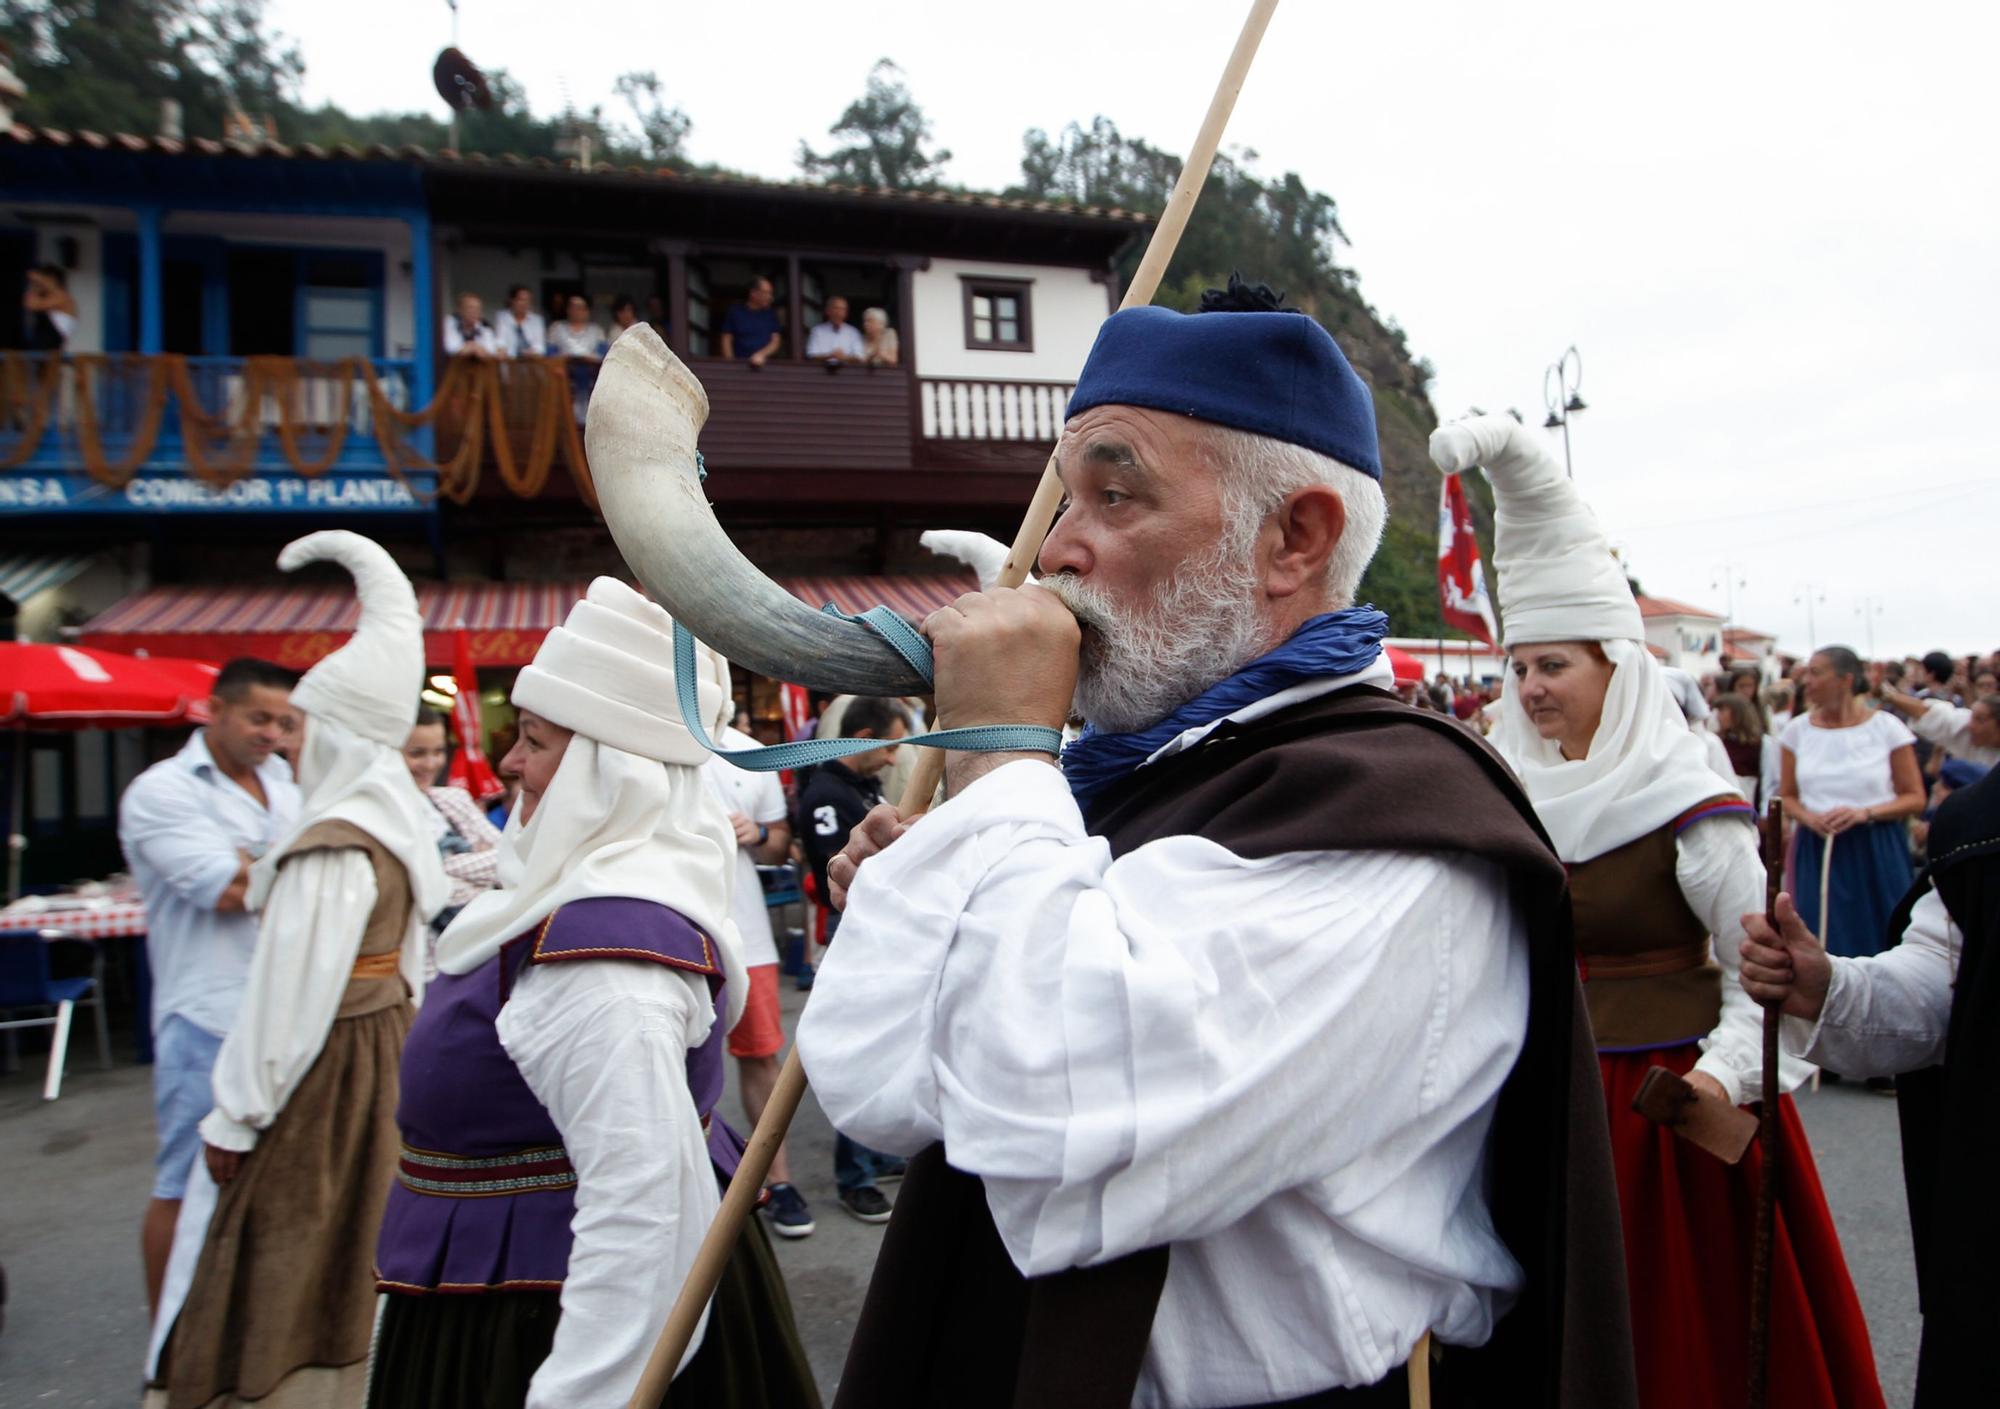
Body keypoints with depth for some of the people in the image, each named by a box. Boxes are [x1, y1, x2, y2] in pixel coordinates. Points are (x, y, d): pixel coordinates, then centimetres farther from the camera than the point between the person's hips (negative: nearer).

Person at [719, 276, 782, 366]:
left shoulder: (771, 313, 10)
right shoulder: (735, 311, 6)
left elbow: (776, 341, 5)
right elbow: (726, 339, 6)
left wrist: (761, 355, -13)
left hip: (765, 365, 1)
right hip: (739, 364, -1)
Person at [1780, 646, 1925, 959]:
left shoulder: (1886, 726, -2)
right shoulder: (1797, 729, 5)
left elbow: (1916, 798, -1)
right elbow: (1787, 796, 11)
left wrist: (1865, 813, -17)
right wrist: (1809, 817, -10)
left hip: (1877, 852, -2)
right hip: (1817, 852, 2)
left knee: (1881, 942, 1)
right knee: (1823, 945, 1)